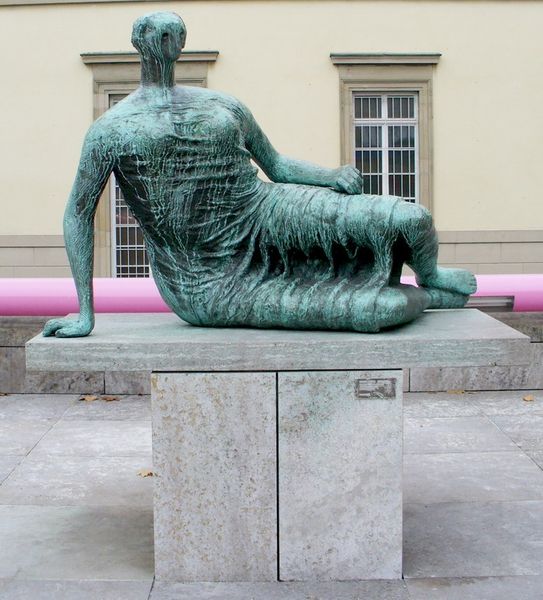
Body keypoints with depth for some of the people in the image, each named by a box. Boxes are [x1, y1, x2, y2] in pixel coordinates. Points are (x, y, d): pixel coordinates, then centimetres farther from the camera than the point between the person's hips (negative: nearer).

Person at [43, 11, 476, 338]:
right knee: (375, 311, -22)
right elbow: (79, 214, 0)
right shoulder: (112, 130, -4)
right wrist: (85, 314, -3)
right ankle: (428, 297, 16)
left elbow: (277, 165, 17)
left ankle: (428, 274, 24)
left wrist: (334, 177, -4)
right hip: (210, 286, -5)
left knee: (413, 220, -14)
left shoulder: (225, 107, 11)